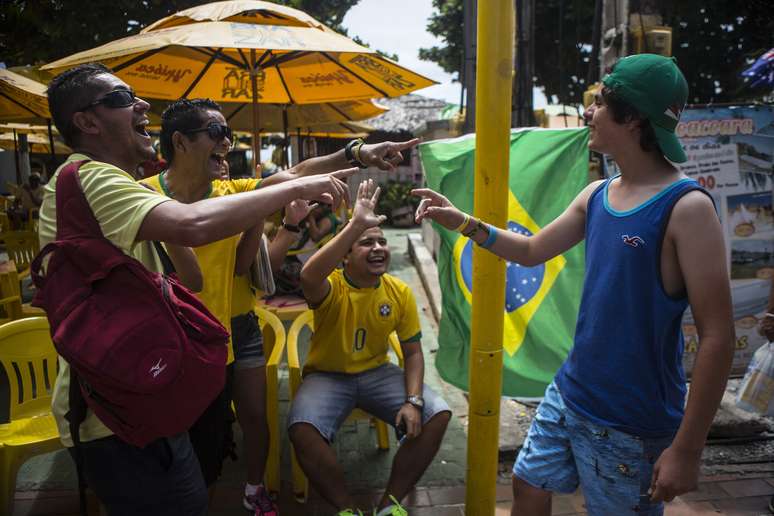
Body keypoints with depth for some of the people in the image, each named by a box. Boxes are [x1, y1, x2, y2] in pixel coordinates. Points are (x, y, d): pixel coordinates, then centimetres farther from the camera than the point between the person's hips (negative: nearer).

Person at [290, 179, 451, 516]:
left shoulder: (400, 292, -5)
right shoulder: (331, 287, -18)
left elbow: (413, 352, 1)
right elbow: (308, 277, -45)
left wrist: (413, 400, -16)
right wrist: (356, 224, -46)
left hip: (377, 373, 4)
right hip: (327, 376, -3)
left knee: (438, 415, -15)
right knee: (302, 431, -32)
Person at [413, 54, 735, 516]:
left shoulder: (687, 207, -19)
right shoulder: (597, 195, 2)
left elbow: (718, 336, -19)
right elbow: (532, 251, 15)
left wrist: (687, 449, -19)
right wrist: (463, 222, 6)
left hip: (631, 423, -6)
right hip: (569, 392, 7)